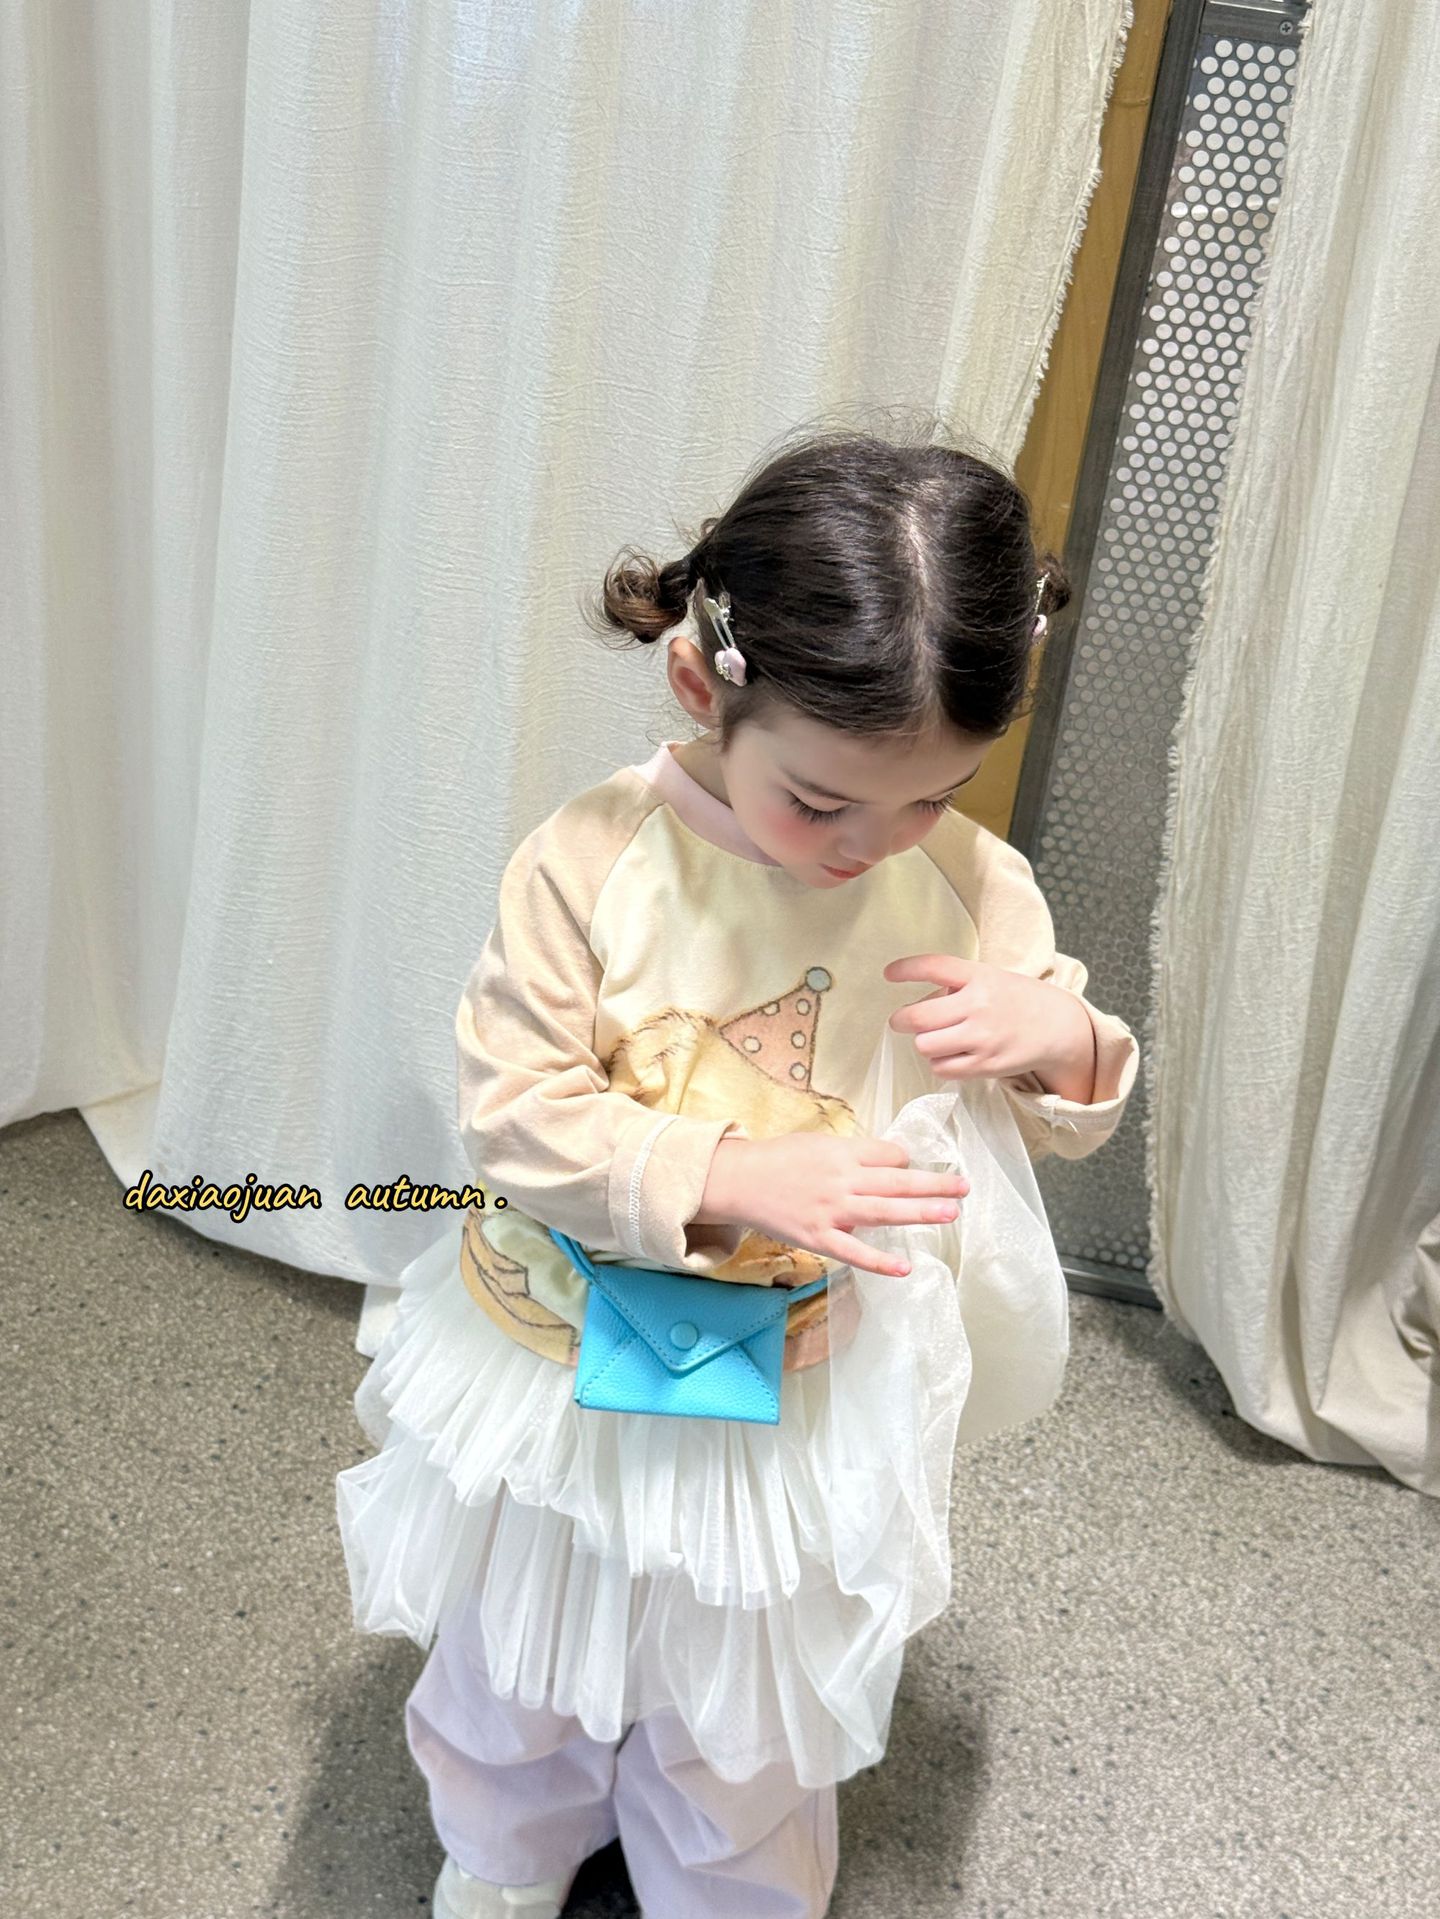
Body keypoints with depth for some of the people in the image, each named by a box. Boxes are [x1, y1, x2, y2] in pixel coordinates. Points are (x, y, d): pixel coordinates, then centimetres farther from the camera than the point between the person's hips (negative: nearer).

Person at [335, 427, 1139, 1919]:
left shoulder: (973, 889, -13)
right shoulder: (591, 861, -22)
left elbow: (1057, 1124, 0)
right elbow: (513, 1109, -19)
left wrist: (1060, 1038, -24)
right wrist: (728, 1178, -32)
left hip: (790, 1405, 1)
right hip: (556, 1361, 0)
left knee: (741, 1727, 22)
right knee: (515, 1662, 26)